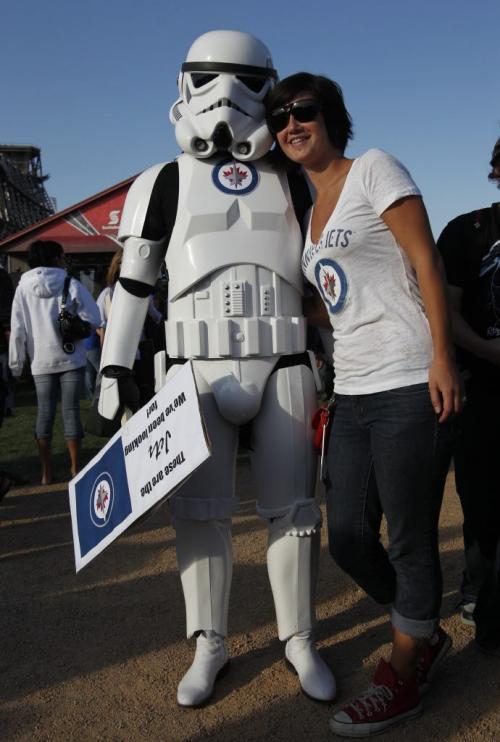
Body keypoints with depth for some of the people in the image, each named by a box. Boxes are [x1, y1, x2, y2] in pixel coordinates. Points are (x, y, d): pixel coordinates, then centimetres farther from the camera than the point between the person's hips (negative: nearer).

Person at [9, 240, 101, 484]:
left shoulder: (23, 289, 0)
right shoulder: (70, 284, -6)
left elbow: (17, 329, -1)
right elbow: (93, 319, -9)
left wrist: (16, 362, 4)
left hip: (41, 362, 2)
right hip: (71, 359, -1)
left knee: (44, 413, 8)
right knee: (71, 411, 5)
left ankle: (46, 473, 10)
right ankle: (75, 469, 11)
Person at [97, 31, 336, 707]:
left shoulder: (294, 184, 11)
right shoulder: (166, 183, 6)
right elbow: (133, 282, 5)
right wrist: (114, 369, -2)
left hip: (284, 369, 1)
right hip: (199, 371, -1)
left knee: (291, 509, 6)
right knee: (200, 512, 4)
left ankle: (300, 640, 23)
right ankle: (209, 646, 21)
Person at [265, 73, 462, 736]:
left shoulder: (373, 169, -1)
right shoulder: (309, 211, 20)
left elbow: (425, 260, -9)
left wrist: (441, 357, -16)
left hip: (407, 389, -8)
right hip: (352, 394, 8)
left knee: (410, 543, 4)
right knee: (349, 541, 12)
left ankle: (403, 679, 24)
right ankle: (426, 637, 36)